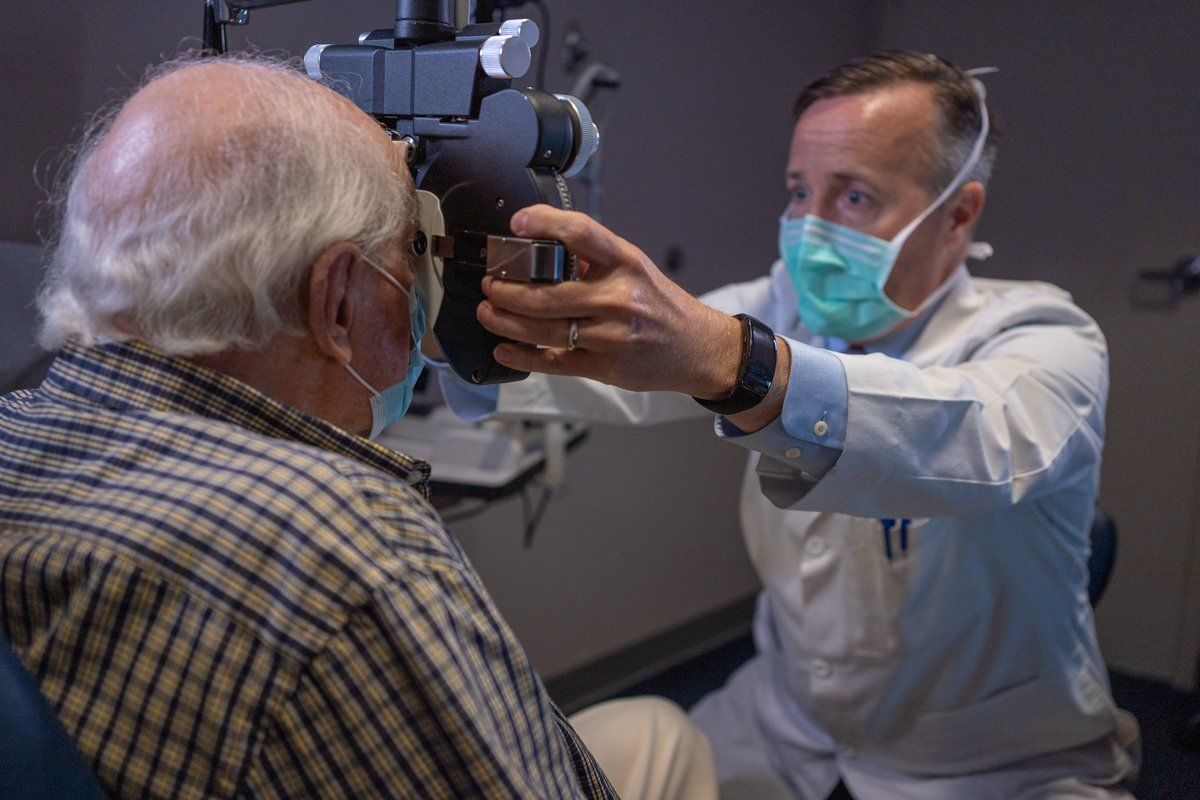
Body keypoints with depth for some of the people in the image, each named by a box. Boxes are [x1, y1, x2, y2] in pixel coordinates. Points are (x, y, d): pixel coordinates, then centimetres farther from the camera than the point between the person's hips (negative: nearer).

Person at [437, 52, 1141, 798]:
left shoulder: (1043, 338, -17)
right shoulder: (783, 309, -2)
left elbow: (982, 442, -40)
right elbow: (622, 371, -16)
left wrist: (724, 359, -56)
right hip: (781, 731, 4)